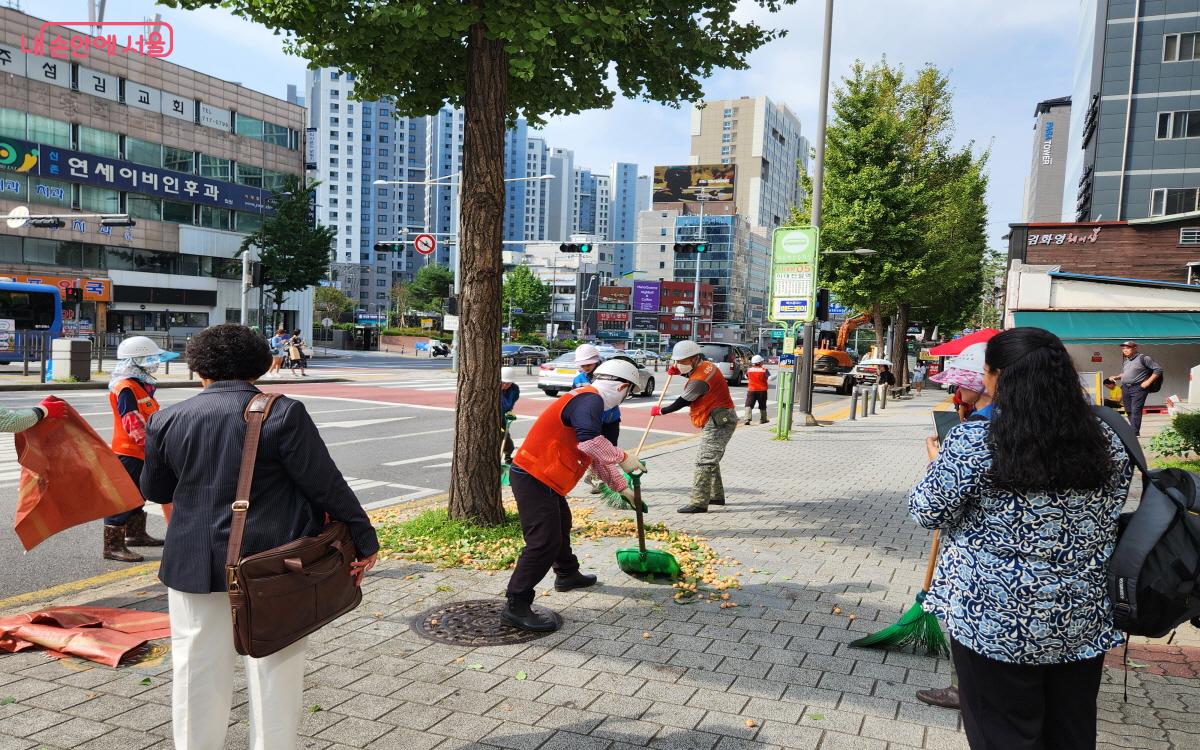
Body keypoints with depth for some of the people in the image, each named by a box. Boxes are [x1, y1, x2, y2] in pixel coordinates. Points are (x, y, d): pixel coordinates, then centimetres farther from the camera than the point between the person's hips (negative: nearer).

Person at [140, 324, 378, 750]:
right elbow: (326, 485, -12)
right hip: (273, 562, -2)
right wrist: (364, 540, -4)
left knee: (199, 670, 14)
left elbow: (155, 490, 14)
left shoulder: (167, 420, 1)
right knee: (274, 668, 10)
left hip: (195, 562, 3)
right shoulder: (283, 414, -12)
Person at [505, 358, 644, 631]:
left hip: (541, 478, 11)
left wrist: (622, 487, 30)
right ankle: (517, 606, -7)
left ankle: (567, 574, 50)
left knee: (561, 524, 29)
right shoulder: (591, 399, -16)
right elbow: (589, 440, -35)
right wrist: (623, 458, -21)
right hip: (533, 478, -11)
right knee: (544, 542, -11)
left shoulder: (586, 400, 18)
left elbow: (596, 455, 27)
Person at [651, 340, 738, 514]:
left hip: (718, 422, -11)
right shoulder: (706, 365, 10)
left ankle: (699, 503, -16)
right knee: (711, 460, 20)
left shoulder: (700, 379, -21)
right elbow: (692, 372, 34)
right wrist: (677, 370, 14)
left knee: (705, 461, -13)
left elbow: (681, 402, -14)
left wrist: (659, 411, 0)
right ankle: (716, 495, 29)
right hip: (720, 420, 11)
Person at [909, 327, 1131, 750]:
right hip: (1082, 621, 5)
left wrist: (938, 463, 9)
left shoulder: (971, 443, -17)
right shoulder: (1107, 442, 0)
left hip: (996, 620, -5)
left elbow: (929, 513, -8)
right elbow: (1111, 517, 12)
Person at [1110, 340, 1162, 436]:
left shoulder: (1143, 358, -4)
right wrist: (1116, 377, 11)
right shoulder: (1125, 361, 17)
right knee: (1128, 411, 8)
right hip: (1125, 388, 7)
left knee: (1135, 411, -12)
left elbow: (1158, 369, -6)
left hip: (1138, 388, -7)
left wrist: (1148, 382, -11)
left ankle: (1134, 432, -14)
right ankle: (1135, 429, 18)